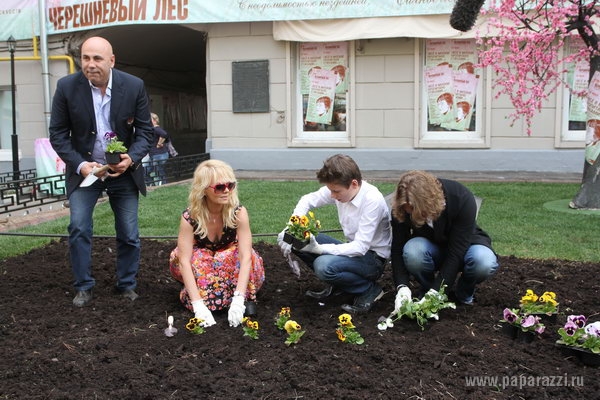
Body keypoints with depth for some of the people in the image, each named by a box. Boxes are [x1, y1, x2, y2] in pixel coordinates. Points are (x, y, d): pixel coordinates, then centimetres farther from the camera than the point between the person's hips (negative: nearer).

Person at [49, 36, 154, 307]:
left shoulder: (134, 86, -12)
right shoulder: (67, 87, -13)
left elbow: (145, 131, -6)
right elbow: (58, 134, -7)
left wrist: (131, 158, -24)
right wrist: (80, 165, -20)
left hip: (124, 170, 1)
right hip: (84, 169, 0)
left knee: (129, 233, 5)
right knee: (78, 227, -11)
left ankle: (127, 286, 23)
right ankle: (83, 287, 6)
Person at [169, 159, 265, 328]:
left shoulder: (238, 212, -28)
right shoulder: (189, 217, -27)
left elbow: (245, 256, -34)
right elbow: (185, 261, -32)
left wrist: (238, 299, -45)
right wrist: (198, 304, -42)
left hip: (230, 262, 1)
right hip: (199, 264, 0)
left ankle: (247, 297, -15)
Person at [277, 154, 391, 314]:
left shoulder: (373, 200, -27)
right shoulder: (339, 188, -9)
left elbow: (360, 247, -29)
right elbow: (307, 200, 5)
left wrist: (318, 248, -31)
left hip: (373, 258, -7)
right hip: (353, 248, 7)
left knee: (324, 265, -33)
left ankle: (369, 289, -7)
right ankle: (335, 283, 6)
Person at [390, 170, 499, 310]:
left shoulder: (462, 199, -32)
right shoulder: (400, 209, -24)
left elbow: (456, 253, -32)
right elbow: (397, 249, -18)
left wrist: (435, 293, -36)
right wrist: (402, 286, -32)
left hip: (464, 245, -1)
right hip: (432, 249, 1)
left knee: (485, 262, -36)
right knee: (412, 251, -35)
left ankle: (463, 293, -3)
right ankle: (427, 288, -4)